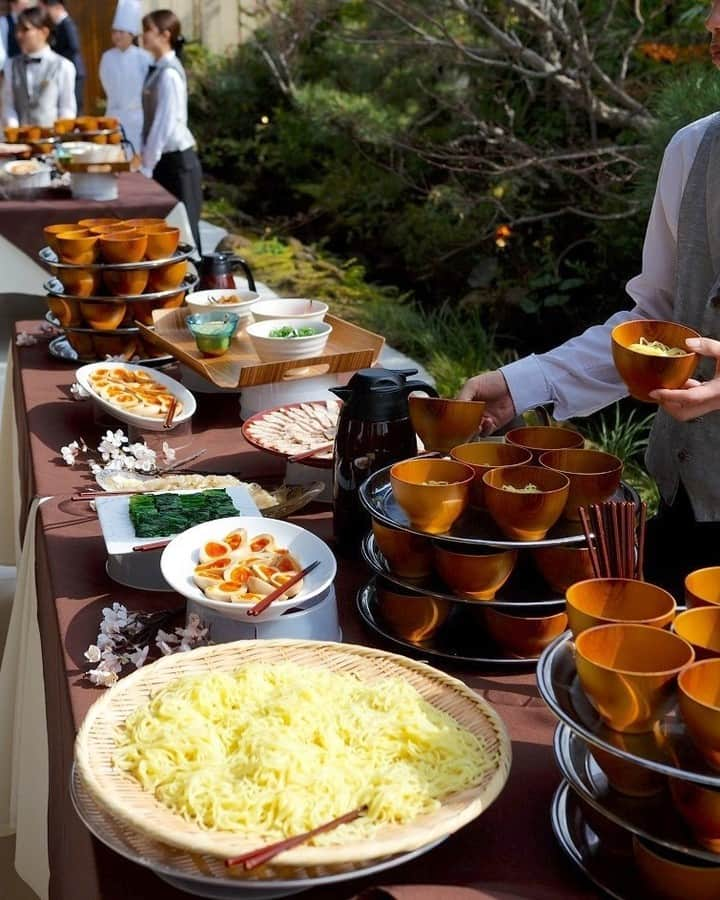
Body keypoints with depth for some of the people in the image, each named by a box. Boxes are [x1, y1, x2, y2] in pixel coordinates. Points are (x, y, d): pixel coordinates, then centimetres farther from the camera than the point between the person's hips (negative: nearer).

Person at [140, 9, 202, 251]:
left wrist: (147, 166, -16)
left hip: (176, 161, -8)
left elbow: (167, 123, -19)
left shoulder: (169, 73, -16)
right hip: (165, 160, 8)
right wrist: (147, 160, 11)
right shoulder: (157, 69, 10)